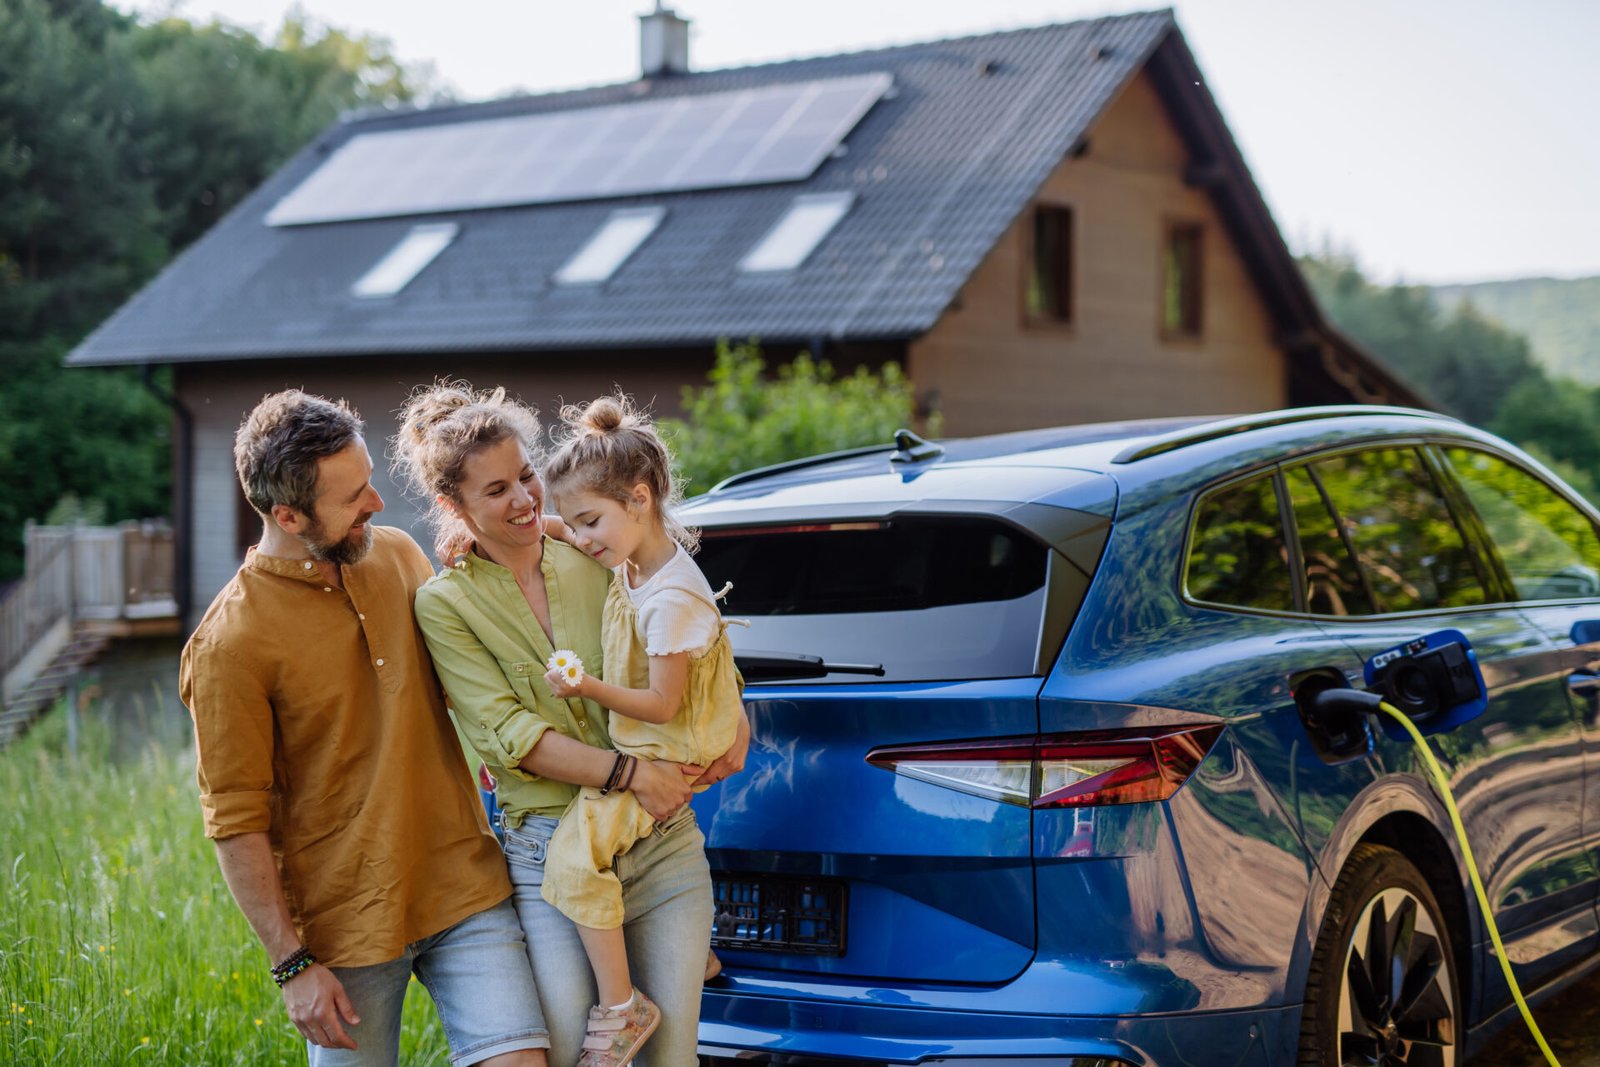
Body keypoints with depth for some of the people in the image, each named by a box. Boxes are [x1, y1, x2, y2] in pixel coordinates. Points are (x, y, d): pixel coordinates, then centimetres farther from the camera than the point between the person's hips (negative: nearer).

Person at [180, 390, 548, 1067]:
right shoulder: (229, 645, -13)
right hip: (347, 928, -4)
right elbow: (236, 822, -10)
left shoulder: (398, 555, 5)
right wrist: (292, 963, -11)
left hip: (464, 889, 4)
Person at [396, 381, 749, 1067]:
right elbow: (505, 732, -12)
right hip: (551, 853, -3)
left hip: (664, 841, 3)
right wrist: (628, 773, -22)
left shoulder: (594, 556, 7)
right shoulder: (445, 604, -2)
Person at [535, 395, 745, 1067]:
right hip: (634, 745, 11)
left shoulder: (670, 600, -27)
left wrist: (589, 689, -31)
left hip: (663, 756, -11)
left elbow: (662, 704, -23)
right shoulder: (635, 560, 0)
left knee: (576, 850, -22)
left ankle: (620, 1007, -11)